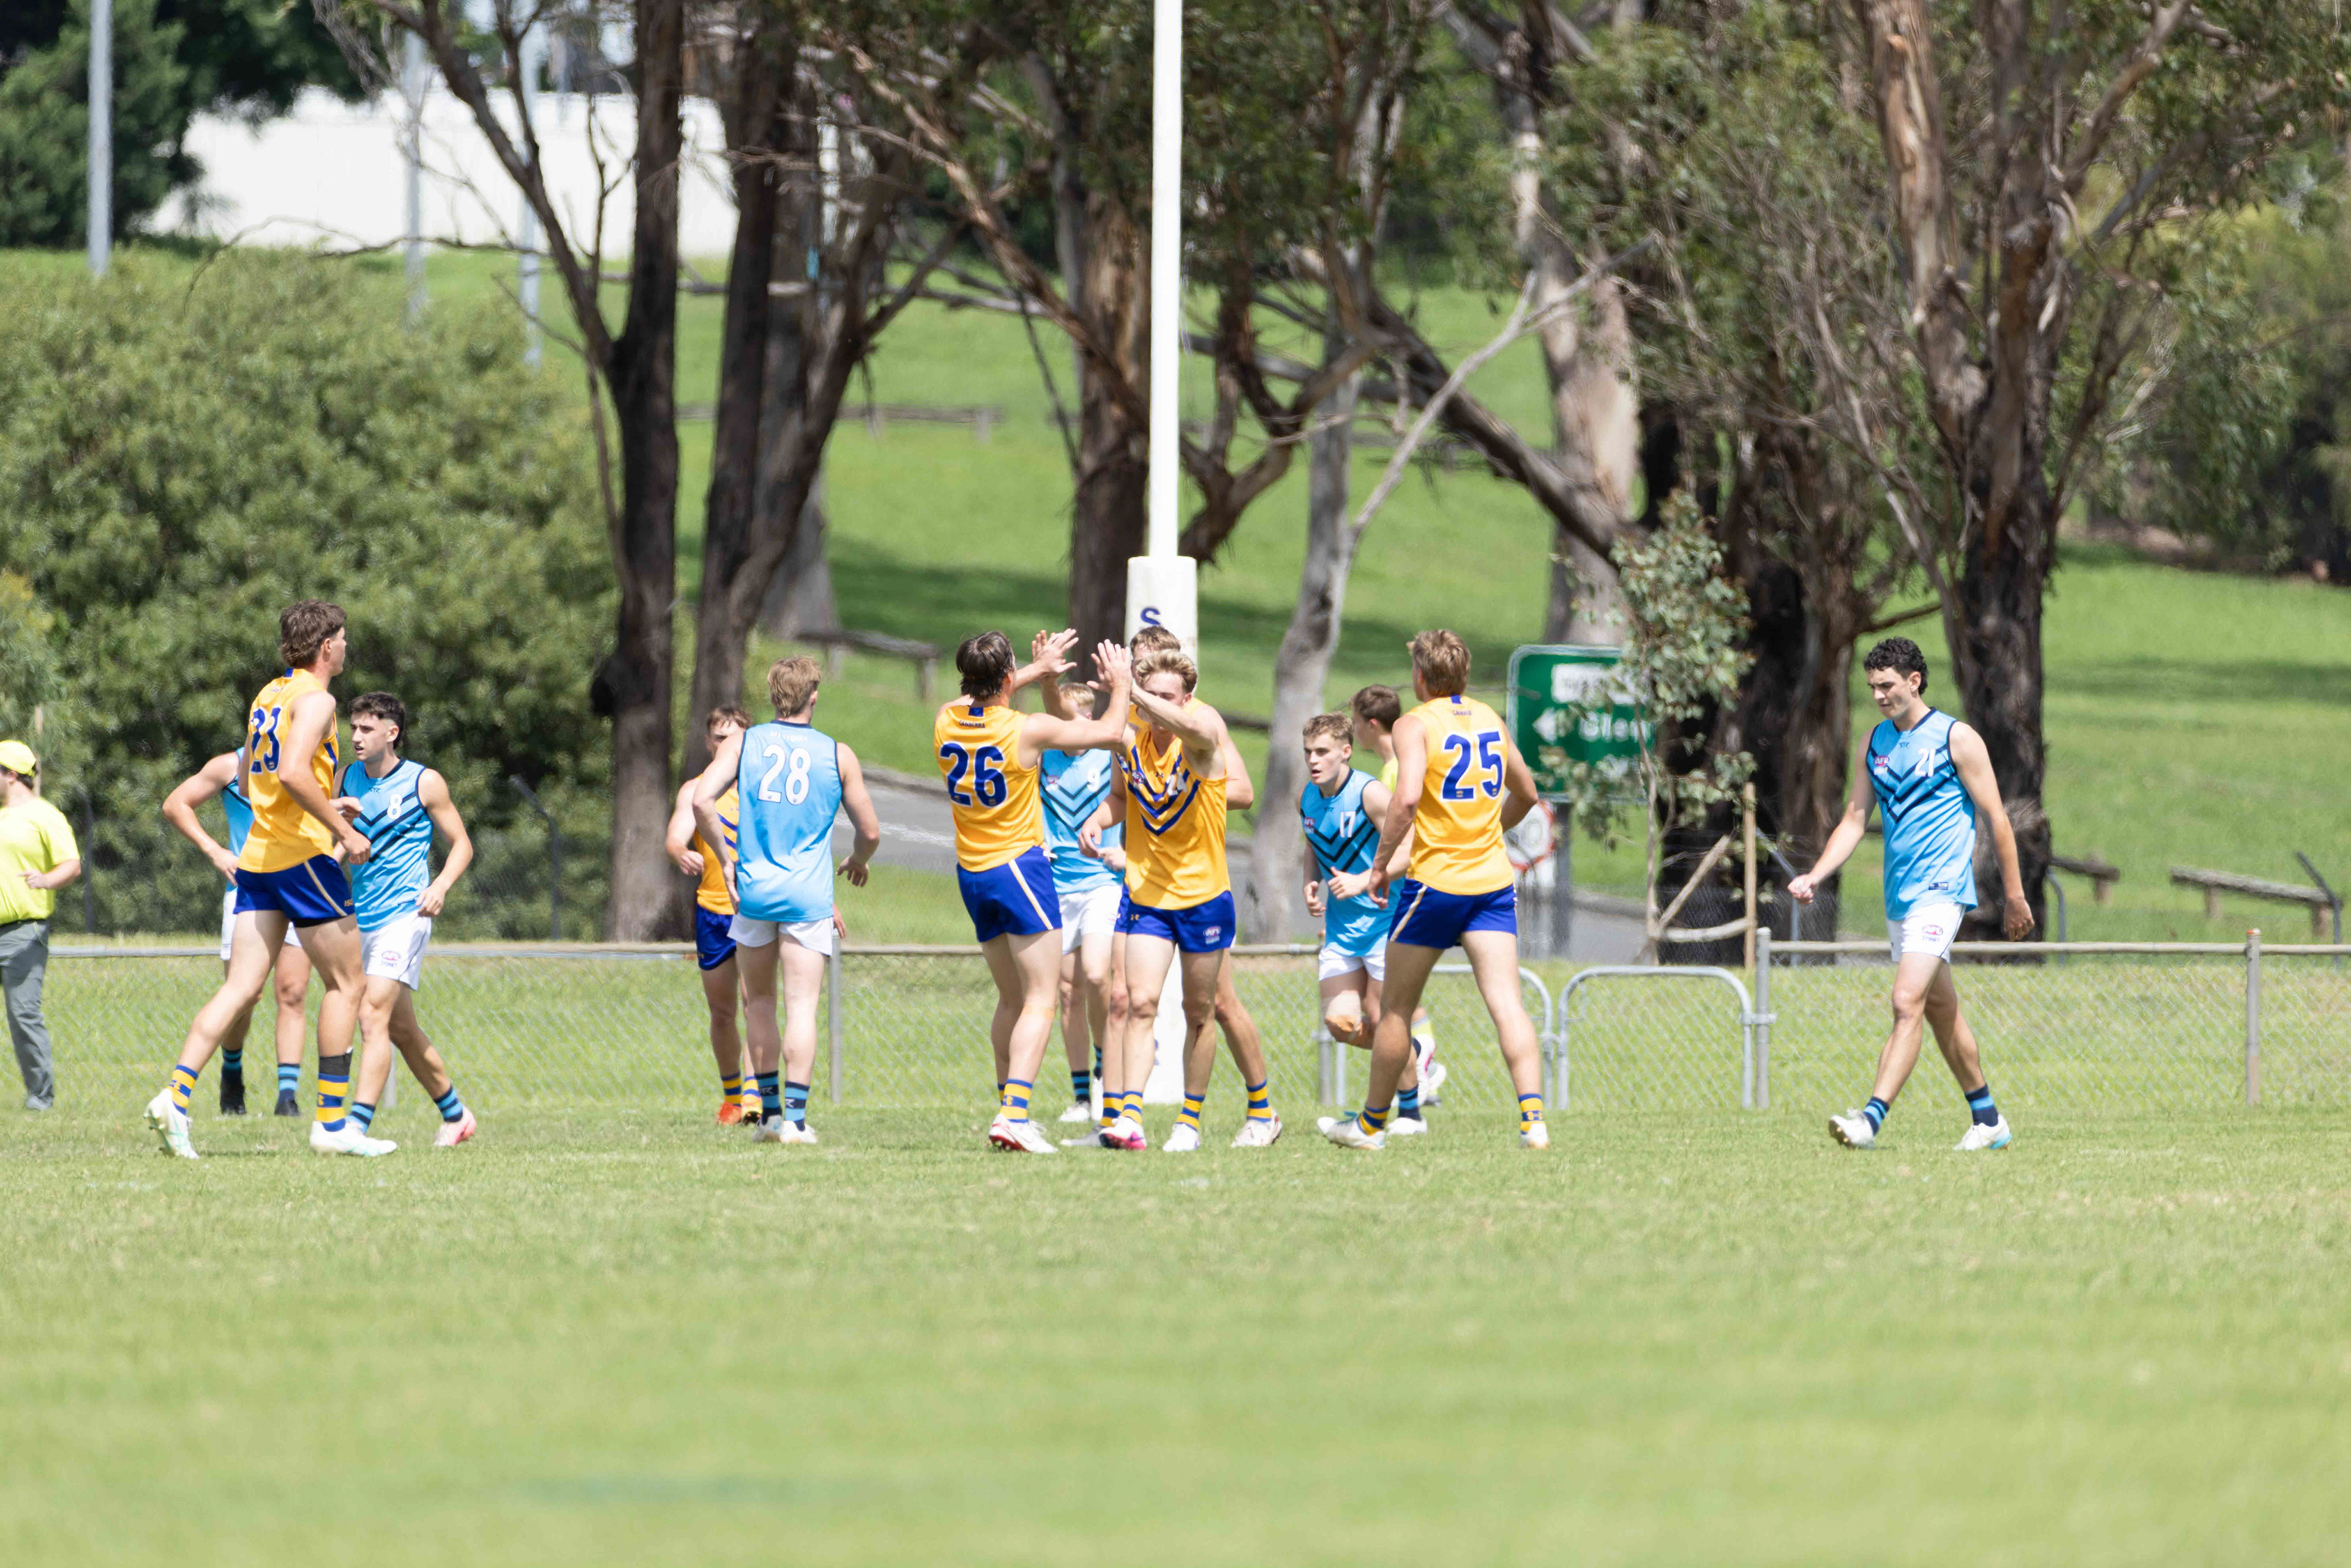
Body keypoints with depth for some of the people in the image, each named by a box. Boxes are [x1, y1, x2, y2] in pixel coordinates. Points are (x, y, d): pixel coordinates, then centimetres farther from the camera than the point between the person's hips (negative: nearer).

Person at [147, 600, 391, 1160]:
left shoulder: (269, 696, 17)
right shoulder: (314, 700, -10)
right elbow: (293, 773, -24)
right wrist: (342, 830, -17)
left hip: (258, 859, 8)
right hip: (303, 856, -8)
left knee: (241, 987, 2)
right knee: (346, 983, 3)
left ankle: (176, 1096, -14)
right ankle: (332, 1122, 1)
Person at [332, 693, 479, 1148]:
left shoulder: (424, 782, -4)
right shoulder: (348, 779, 10)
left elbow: (461, 843, 2)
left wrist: (441, 885, -16)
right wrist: (333, 815, -10)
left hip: (404, 917, -7)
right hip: (362, 919, 7)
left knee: (373, 1014, -20)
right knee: (401, 1028, 14)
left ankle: (358, 1125, -25)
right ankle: (454, 1114, 30)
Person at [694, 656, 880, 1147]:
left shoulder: (742, 743, 3)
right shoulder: (838, 755, 3)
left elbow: (702, 800, -10)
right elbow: (870, 831, 7)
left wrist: (726, 861, 1)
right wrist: (858, 862, 29)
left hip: (754, 887, 1)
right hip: (809, 894, -1)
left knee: (758, 1000, 17)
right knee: (802, 1005, -3)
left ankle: (770, 1111, 16)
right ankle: (795, 1117, -12)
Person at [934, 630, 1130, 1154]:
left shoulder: (946, 722, -1)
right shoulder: (1026, 730, -16)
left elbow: (980, 697, 27)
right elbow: (1110, 732, -3)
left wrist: (1037, 671, 32)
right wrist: (1120, 686, 16)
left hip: (971, 873, 6)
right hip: (1020, 868, -6)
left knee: (1011, 999, 20)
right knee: (1040, 1001, -6)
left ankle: (1009, 1108, 23)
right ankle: (1014, 1114, -20)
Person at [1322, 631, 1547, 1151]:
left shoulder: (1416, 725, -8)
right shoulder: (1490, 720, 11)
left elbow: (1407, 799, -23)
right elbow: (1525, 795, 23)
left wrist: (1381, 862, -12)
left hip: (1435, 879, -5)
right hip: (1493, 878, 5)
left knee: (1397, 1007, 10)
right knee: (1506, 1002, -4)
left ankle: (1372, 1124, 21)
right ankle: (1533, 1118, -19)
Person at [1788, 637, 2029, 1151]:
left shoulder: (1956, 739, -6)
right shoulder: (1874, 744, 11)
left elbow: (1995, 817, -2)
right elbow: (1854, 820, 13)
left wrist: (2014, 894, -1)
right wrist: (1815, 877, -2)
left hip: (1941, 890, -7)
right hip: (1899, 896, 7)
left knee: (1908, 1002, -19)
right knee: (1941, 1008, 14)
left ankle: (1873, 1118, -27)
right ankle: (1987, 1119, 25)